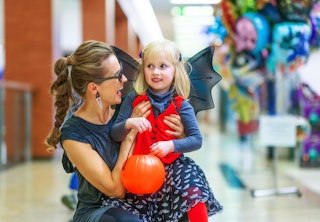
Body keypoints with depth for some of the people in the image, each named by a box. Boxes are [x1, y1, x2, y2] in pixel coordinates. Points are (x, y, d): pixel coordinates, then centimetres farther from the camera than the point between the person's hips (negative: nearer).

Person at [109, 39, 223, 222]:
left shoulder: (181, 105, -4)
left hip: (172, 166, -1)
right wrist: (129, 123, -26)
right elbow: (115, 135, -5)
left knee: (193, 187, -24)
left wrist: (171, 145, -23)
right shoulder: (134, 100, -2)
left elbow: (197, 140, -8)